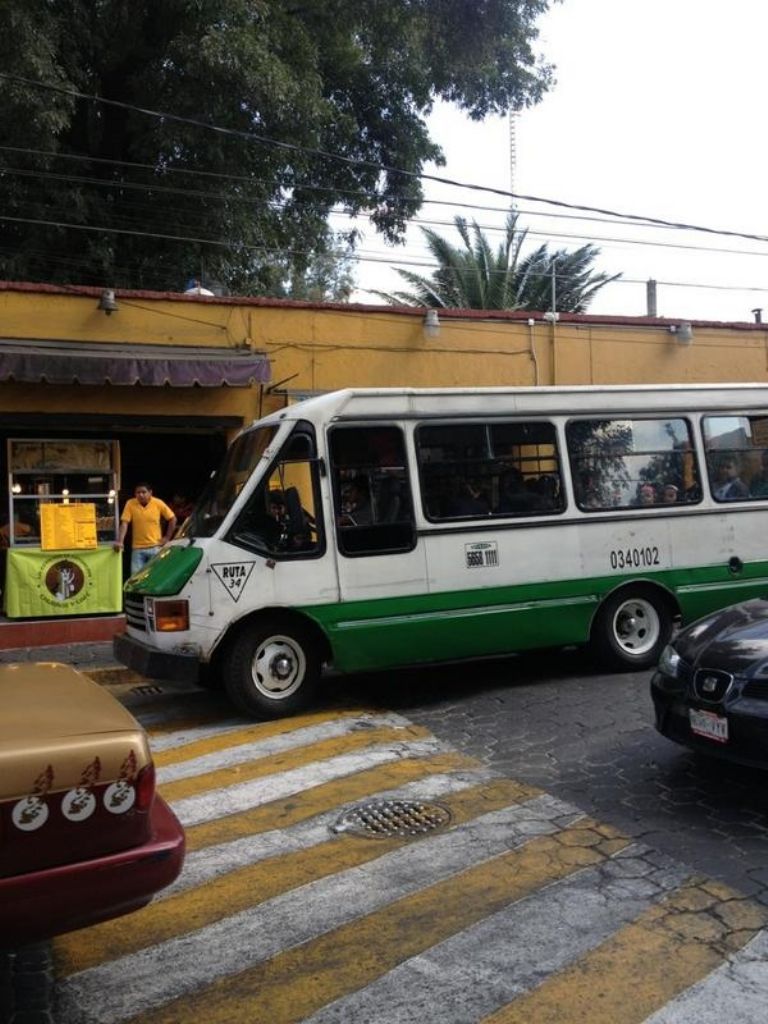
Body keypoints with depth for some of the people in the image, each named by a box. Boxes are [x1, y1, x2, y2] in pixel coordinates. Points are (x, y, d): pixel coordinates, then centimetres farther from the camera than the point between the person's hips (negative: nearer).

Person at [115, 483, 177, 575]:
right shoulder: (130, 504, -5)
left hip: (155, 547, 0)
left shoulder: (158, 503, -6)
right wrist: (120, 541, -19)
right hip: (137, 548, 1)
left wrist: (167, 537, 1)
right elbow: (124, 524, -8)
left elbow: (172, 519, 4)